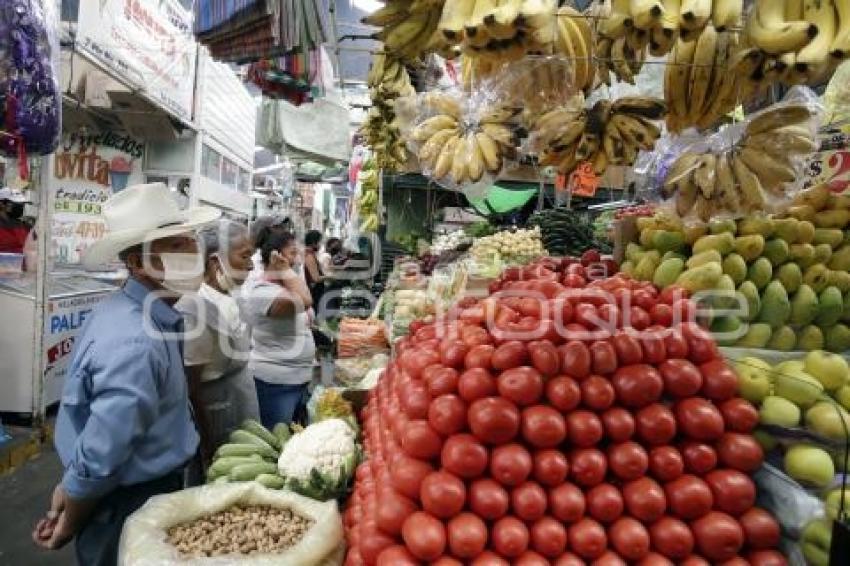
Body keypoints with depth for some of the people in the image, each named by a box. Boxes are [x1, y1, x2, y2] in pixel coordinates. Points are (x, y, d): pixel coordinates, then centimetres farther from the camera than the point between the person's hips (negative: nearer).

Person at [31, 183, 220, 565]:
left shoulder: (142, 313, -2)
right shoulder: (136, 342, -33)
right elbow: (99, 458, -29)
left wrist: (71, 486, 11)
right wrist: (69, 525, -12)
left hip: (148, 491, 8)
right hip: (129, 508, -8)